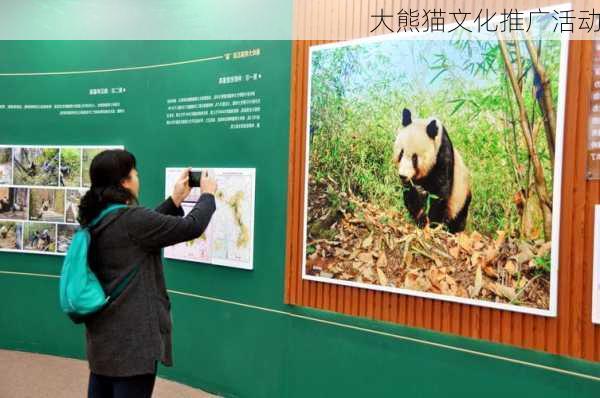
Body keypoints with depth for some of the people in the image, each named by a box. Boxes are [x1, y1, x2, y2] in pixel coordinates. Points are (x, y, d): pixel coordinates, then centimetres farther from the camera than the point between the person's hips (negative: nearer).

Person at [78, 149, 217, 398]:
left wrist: (175, 200, 19)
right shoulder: (131, 218, -22)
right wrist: (207, 195, 1)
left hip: (101, 331, 9)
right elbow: (192, 227, -17)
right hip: (132, 336, -9)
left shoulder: (96, 218, 5)